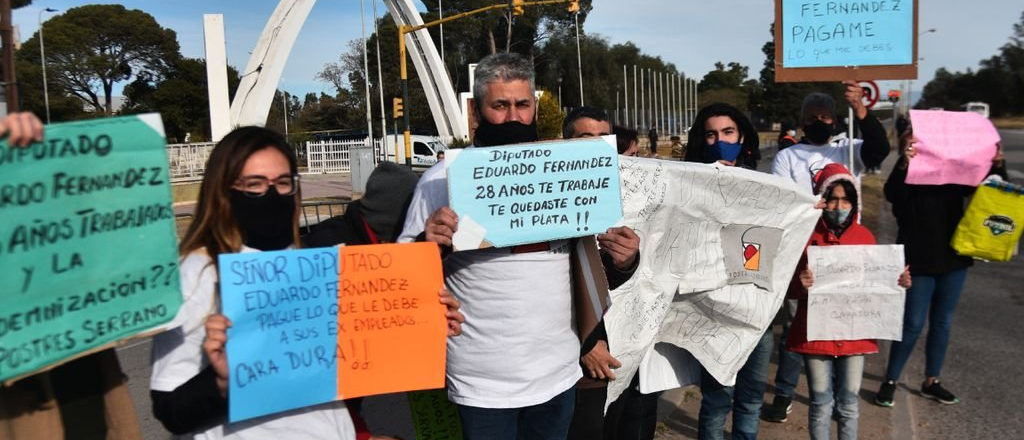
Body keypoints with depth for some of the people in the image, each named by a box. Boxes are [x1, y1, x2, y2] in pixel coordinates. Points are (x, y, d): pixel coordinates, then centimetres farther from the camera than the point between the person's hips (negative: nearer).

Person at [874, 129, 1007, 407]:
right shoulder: (906, 176, -10)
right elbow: (892, 194, -30)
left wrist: (997, 165, -12)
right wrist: (904, 164, -45)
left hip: (953, 260, 5)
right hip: (919, 263, -5)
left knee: (942, 323, 13)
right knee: (912, 324, -1)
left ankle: (931, 382, 28)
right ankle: (890, 382, 13)